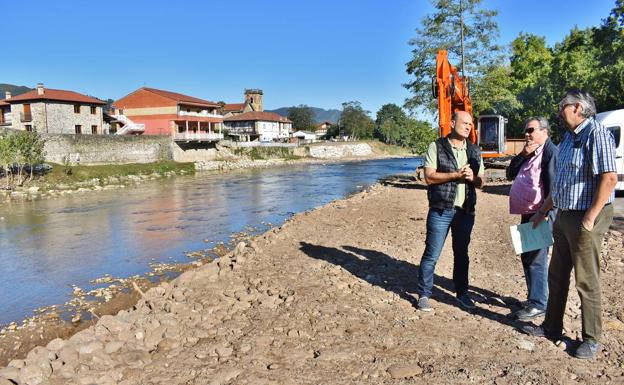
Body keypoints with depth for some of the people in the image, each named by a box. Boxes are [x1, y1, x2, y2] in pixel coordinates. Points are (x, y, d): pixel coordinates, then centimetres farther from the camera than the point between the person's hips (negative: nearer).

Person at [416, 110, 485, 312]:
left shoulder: (474, 151, 12)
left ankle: (462, 293, 28)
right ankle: (423, 295, 11)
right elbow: (429, 176, -11)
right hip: (441, 210, -4)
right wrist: (457, 175, -18)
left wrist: (472, 177, -10)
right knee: (432, 254, -1)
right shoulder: (436, 147, -3)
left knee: (462, 254, 15)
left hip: (465, 211, 5)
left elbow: (480, 182, 13)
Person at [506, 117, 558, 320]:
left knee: (536, 258, -7)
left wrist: (547, 212, -22)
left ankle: (538, 304, 1)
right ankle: (534, 298, 27)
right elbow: (510, 174, 12)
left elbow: (552, 184, -18)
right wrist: (523, 155, -2)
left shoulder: (551, 151, -11)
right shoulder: (528, 154, 17)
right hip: (527, 213, 10)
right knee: (527, 257, 15)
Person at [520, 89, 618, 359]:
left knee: (586, 281, 1)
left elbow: (609, 178, -22)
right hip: (564, 216, 9)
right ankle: (551, 327, 29)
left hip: (586, 218, -9)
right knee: (557, 275, 16)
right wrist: (543, 210, 22)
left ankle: (592, 339, 16)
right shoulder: (568, 137, 14)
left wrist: (590, 218, -22)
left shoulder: (597, 134, -14)